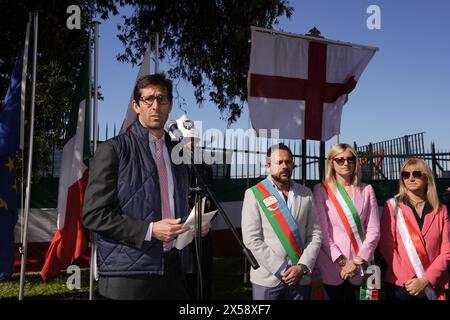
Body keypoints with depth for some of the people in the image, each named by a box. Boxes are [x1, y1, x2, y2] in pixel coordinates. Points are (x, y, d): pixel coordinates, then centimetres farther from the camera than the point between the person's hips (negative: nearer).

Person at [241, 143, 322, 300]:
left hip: (301, 277, 3)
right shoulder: (254, 194, -4)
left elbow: (315, 235, 4)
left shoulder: (306, 194, 7)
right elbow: (252, 240, -10)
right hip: (267, 280, -3)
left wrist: (302, 267, -9)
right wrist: (281, 270, -13)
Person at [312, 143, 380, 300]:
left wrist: (358, 261, -7)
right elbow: (322, 231, -5)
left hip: (360, 268, 2)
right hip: (332, 266, -2)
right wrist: (342, 261, -11)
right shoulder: (321, 190, -1)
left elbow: (373, 230, 3)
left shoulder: (366, 190, 6)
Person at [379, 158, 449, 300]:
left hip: (434, 286, 2)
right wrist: (409, 279, -12)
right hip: (400, 286, -1)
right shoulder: (393, 205, 2)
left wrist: (425, 280, -11)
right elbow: (387, 246, -5)